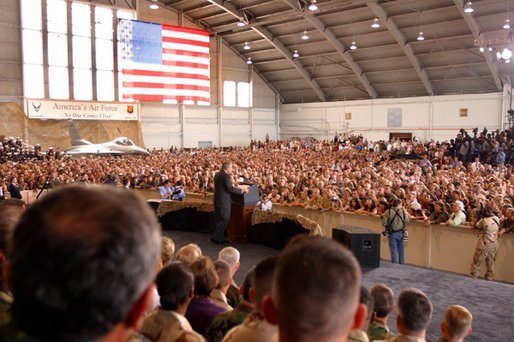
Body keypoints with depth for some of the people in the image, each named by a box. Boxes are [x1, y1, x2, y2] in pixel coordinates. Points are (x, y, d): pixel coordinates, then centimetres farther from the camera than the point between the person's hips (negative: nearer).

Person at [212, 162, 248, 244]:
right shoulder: (226, 176, -18)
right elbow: (231, 189, -21)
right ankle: (215, 237, -1)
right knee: (225, 220, -2)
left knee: (220, 220, 15)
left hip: (217, 201, 10)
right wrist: (242, 190, -11)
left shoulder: (217, 175, 11)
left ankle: (220, 238, 21)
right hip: (224, 202, -10)